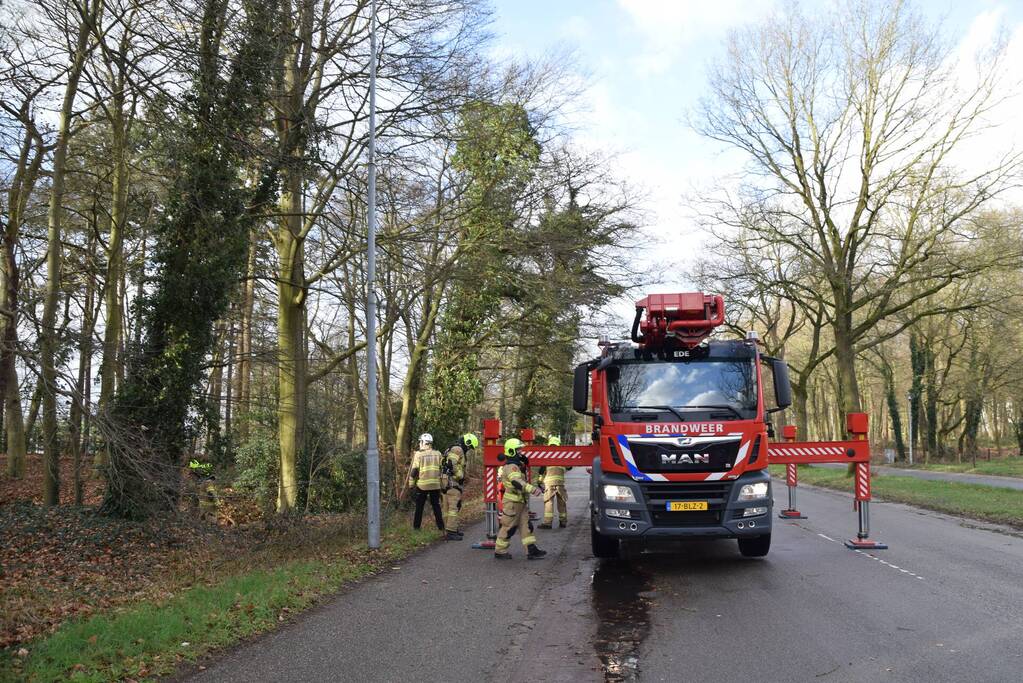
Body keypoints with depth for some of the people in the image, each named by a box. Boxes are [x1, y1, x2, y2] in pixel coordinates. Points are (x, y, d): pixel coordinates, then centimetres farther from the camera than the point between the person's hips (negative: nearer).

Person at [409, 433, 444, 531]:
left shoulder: (418, 454, -5)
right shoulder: (438, 454, 5)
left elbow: (414, 471, -6)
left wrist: (411, 484, 2)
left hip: (422, 485, -3)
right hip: (436, 485, 3)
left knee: (419, 506, 9)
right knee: (436, 506, 12)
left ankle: (416, 526, 13)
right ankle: (440, 526, 13)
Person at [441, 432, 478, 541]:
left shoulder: (453, 450, 22)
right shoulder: (457, 450, -11)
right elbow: (452, 464, -24)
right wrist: (461, 476, -15)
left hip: (446, 482, 11)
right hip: (453, 483, -11)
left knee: (448, 507, 15)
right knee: (454, 507, -9)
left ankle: (451, 529, 25)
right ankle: (451, 532, -10)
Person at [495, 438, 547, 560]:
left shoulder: (516, 466, 15)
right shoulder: (511, 467, -19)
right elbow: (517, 482, -35)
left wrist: (536, 487, 18)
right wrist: (533, 489, -45)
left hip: (520, 502, 10)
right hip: (512, 503, -10)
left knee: (526, 526, 7)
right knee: (508, 528, -1)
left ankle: (531, 550, 7)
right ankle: (499, 552, 10)